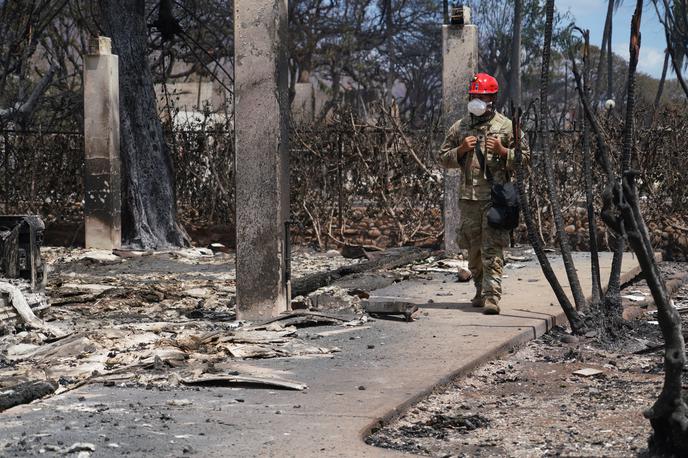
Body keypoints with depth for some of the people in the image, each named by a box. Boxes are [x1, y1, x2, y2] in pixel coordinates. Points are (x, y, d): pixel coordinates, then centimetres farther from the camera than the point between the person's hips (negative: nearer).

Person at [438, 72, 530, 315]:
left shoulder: (505, 126, 2)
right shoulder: (459, 127, 11)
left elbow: (525, 156, 3)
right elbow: (443, 158, 15)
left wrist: (502, 151, -13)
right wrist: (461, 150, -4)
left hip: (496, 197, -4)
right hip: (468, 197, 4)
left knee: (492, 249, -11)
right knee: (473, 249, 10)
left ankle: (492, 297, -14)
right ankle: (481, 290, 26)